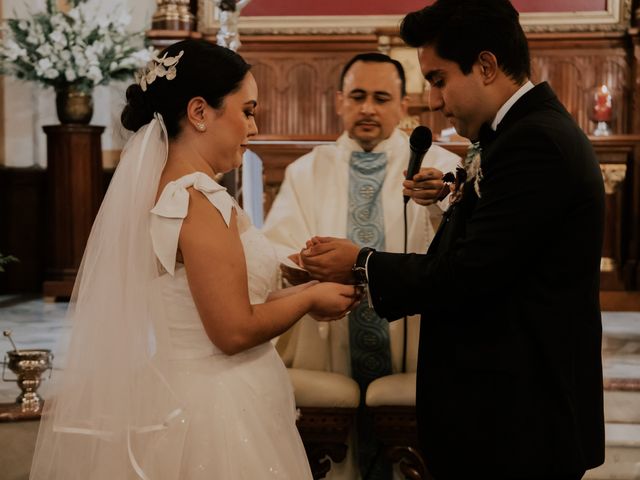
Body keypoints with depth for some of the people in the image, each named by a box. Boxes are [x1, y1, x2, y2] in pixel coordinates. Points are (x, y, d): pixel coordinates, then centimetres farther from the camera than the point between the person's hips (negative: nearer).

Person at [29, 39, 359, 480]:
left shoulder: (159, 190, 7)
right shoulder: (200, 201, -20)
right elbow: (234, 331, -22)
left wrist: (294, 296, 11)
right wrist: (309, 298, -7)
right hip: (215, 414, -9)